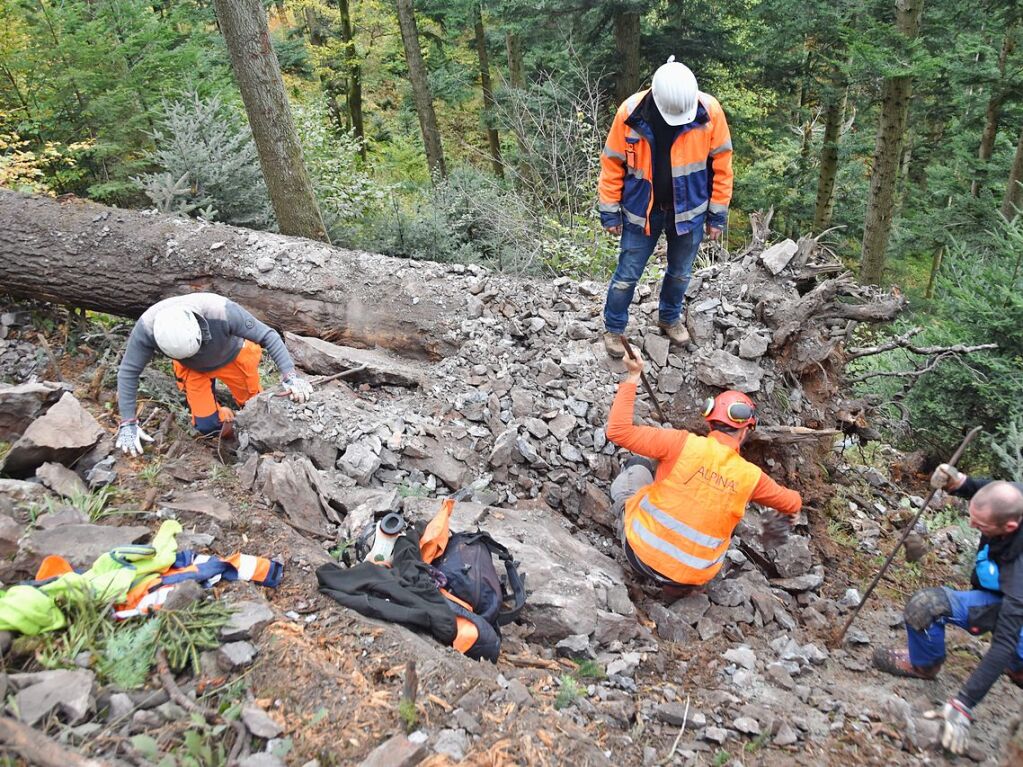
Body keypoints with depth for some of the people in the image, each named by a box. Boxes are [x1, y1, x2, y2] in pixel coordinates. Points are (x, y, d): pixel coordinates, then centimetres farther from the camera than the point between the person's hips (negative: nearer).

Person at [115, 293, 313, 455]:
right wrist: (128, 423, -21)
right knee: (207, 426, -4)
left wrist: (290, 375, -42)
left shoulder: (221, 311, -43)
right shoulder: (147, 328, -36)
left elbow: (268, 335, -33)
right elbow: (128, 372, -22)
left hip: (233, 357, -1)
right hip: (193, 370, 1)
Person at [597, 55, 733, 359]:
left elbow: (721, 164, -6)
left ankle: (670, 318, 45)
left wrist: (717, 214, -3)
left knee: (680, 272, 19)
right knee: (627, 275, 7)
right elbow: (612, 163, -7)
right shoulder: (630, 112, -19)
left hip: (688, 210, 2)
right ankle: (614, 328, 28)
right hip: (641, 211, -1)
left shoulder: (709, 111, -17)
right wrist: (609, 212, -3)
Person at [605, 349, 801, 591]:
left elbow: (618, 431, -17)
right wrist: (792, 511, 41)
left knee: (638, 466, 18)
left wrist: (632, 377, -9)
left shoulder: (684, 444, -16)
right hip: (690, 578, 0)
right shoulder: (750, 476, -6)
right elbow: (791, 502, 15)